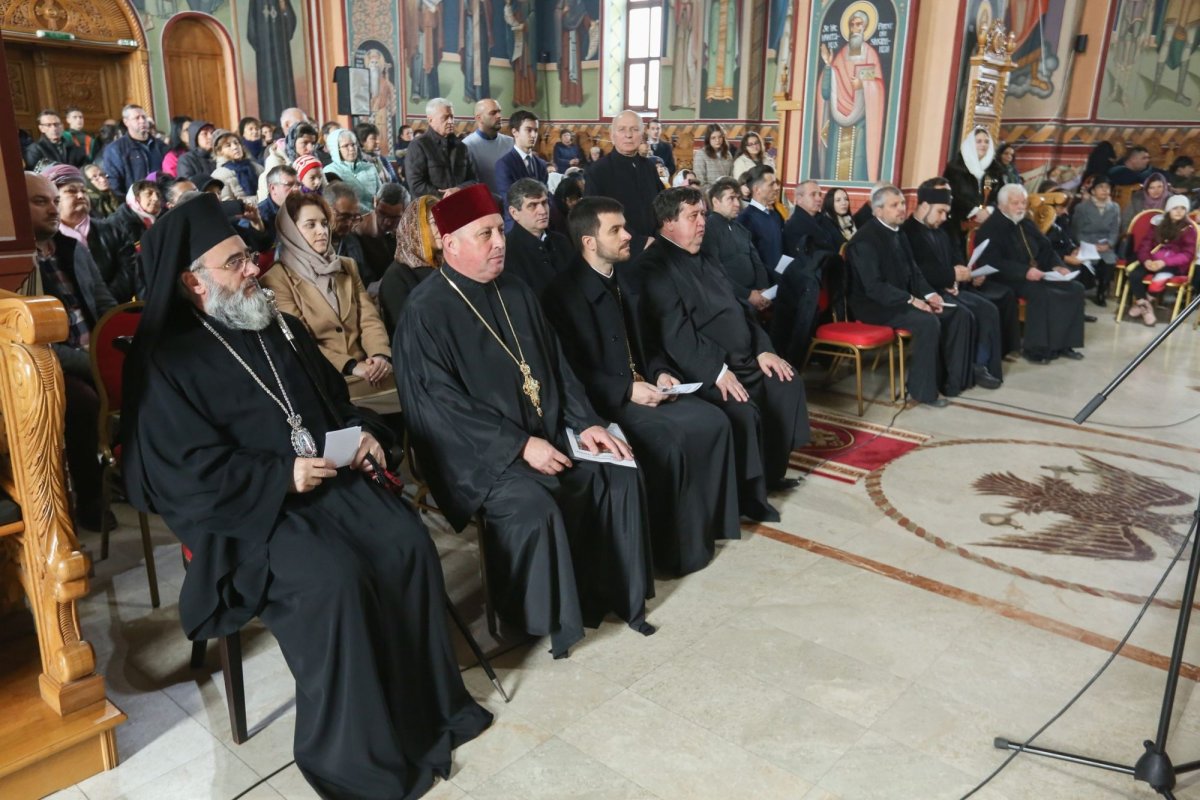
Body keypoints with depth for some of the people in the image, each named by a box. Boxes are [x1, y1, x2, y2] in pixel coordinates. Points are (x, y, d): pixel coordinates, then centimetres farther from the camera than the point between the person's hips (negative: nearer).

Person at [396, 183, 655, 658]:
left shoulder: (515, 293, 10)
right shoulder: (425, 312, -12)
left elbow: (557, 364, 13)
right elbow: (441, 404, -18)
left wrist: (584, 422, -2)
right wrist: (520, 446, -23)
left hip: (547, 433, 7)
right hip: (479, 452, -7)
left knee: (621, 476, -7)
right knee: (533, 508, -30)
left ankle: (617, 591, 10)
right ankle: (536, 616, -5)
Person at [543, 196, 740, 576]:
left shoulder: (621, 278, 14)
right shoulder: (564, 292, -13)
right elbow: (572, 371, -18)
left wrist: (660, 372, 2)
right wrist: (628, 390, -23)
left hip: (643, 388, 8)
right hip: (604, 401, -8)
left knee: (713, 421, -9)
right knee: (667, 441, -28)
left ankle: (706, 520, 6)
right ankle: (673, 545, -9)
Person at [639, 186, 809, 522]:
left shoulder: (702, 258, 17)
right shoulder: (656, 267, -13)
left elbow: (738, 307, 19)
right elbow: (675, 333, -22)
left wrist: (762, 350, 6)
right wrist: (717, 371, -27)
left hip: (742, 359, 10)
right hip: (703, 369, -10)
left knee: (787, 384, 4)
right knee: (741, 410, -28)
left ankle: (771, 471, 17)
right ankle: (747, 492, -7)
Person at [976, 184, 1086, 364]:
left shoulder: (1027, 223, 20)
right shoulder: (990, 228, -7)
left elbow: (1045, 249, 20)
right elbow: (995, 263, -20)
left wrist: (1057, 266, -2)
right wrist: (1025, 271, -31)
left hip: (1037, 274, 9)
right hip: (1008, 280, -8)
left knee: (1075, 288, -8)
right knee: (1041, 293, -34)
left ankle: (1063, 343, -3)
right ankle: (1036, 348, -24)